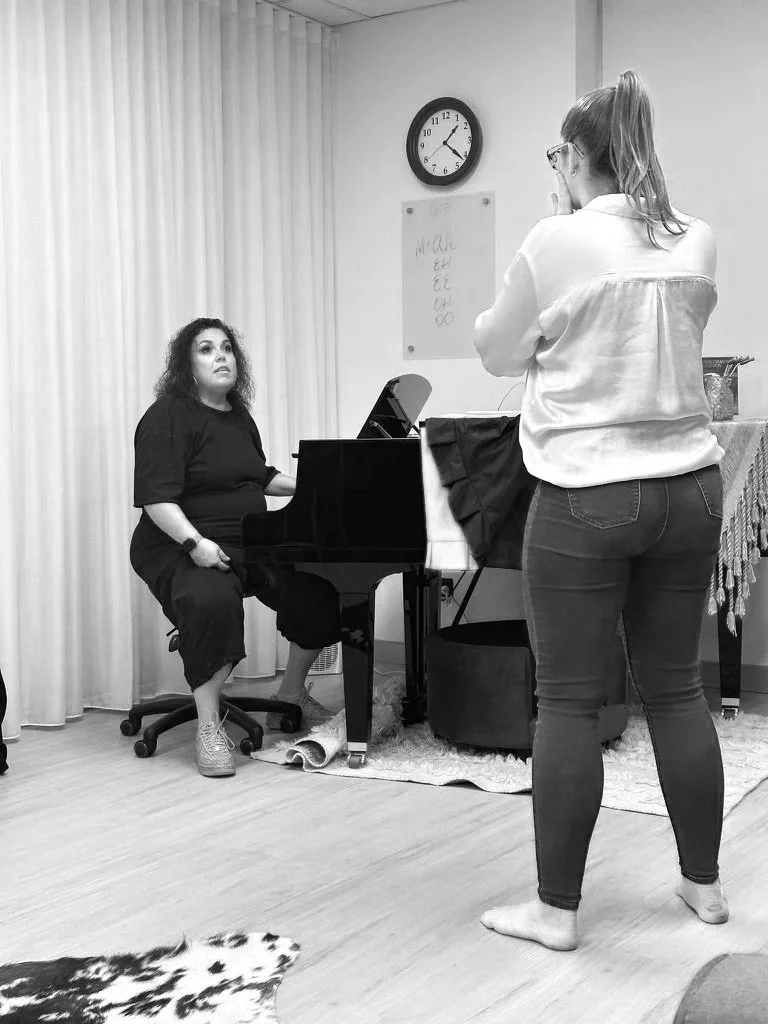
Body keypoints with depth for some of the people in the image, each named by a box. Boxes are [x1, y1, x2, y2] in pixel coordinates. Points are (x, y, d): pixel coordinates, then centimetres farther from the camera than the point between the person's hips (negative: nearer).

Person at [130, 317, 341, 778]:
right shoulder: (169, 416, -11)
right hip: (183, 549, -8)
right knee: (212, 600, -39)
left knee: (323, 586, -4)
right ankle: (209, 725, -27)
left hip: (249, 545, 8)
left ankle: (292, 697, 15)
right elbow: (156, 498, -21)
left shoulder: (240, 416, 15)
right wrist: (195, 543, -32)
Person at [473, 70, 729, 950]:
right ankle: (704, 883, 25)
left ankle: (556, 908, 10)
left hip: (585, 496, -5)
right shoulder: (697, 242, 6)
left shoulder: (557, 242, -9)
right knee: (677, 687, 14)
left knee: (568, 701, 2)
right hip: (688, 487, 5)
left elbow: (498, 354, 4)